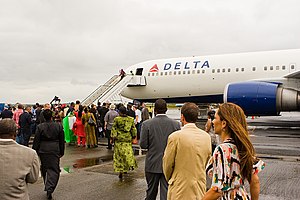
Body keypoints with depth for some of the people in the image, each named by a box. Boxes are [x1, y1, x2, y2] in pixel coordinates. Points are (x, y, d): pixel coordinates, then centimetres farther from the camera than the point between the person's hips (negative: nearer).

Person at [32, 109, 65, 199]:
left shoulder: (40, 127, -7)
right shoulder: (58, 126, -4)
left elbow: (36, 141, -3)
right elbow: (62, 140, 3)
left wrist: (35, 151, 6)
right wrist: (62, 152, 13)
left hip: (43, 150, 1)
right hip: (55, 150, 0)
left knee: (44, 169, 17)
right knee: (54, 169, 2)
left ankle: (47, 187, 29)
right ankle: (50, 189, -11)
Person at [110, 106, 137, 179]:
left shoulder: (117, 119, -7)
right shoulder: (131, 119, 2)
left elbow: (114, 129, -5)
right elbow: (133, 129, 7)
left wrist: (112, 138, 2)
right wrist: (133, 137, 18)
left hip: (119, 139, -2)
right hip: (128, 139, 2)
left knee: (119, 154, 4)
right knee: (128, 152, 16)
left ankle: (120, 171, 2)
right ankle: (131, 164, 1)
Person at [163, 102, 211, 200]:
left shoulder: (175, 137, -16)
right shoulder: (206, 136, -2)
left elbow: (167, 164, -6)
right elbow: (206, 163, 9)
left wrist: (169, 179, 13)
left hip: (180, 192, -4)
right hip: (200, 190, 5)